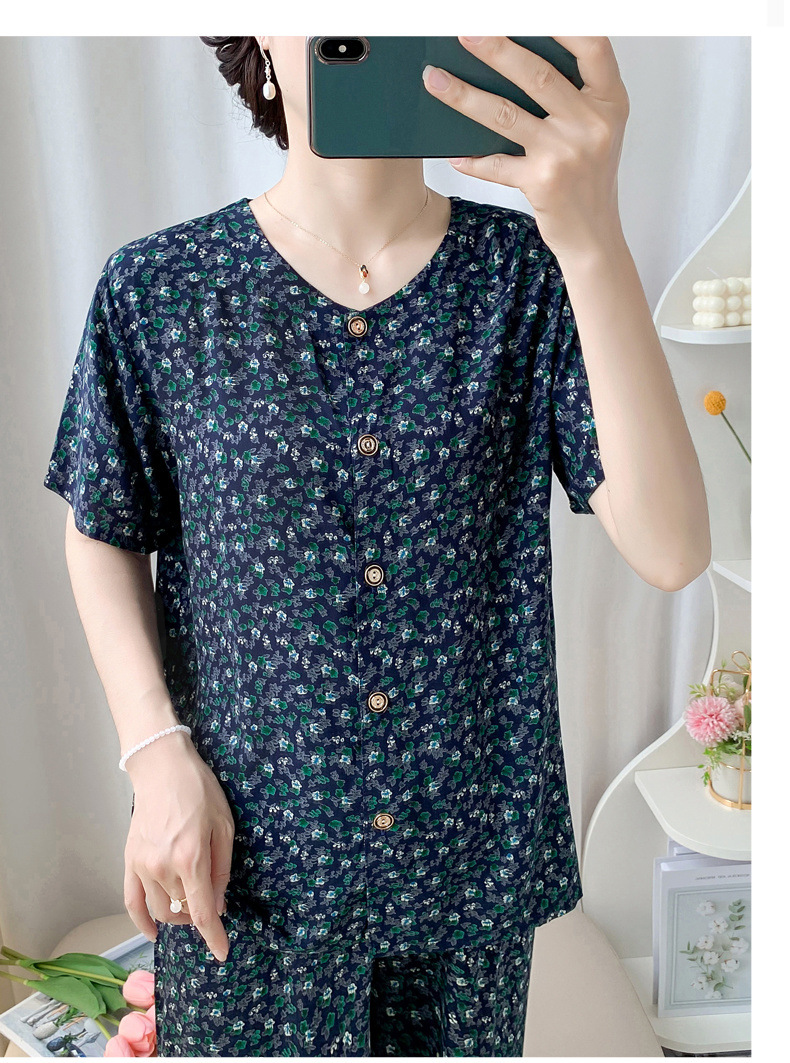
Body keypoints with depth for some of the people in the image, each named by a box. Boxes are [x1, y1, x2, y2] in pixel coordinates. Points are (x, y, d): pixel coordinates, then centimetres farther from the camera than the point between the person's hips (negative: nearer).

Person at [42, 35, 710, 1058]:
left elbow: (670, 550, -20)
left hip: (476, 841, 2)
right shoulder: (159, 288, -8)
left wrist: (593, 238, -30)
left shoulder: (532, 274, -9)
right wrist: (158, 753, -9)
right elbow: (103, 534, 3)